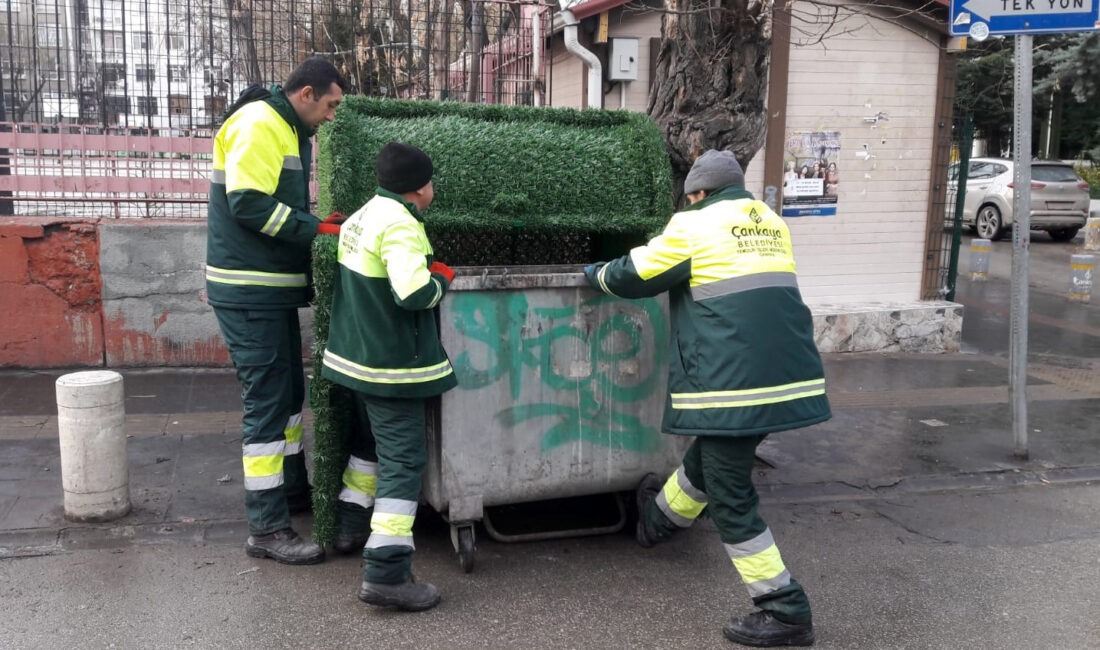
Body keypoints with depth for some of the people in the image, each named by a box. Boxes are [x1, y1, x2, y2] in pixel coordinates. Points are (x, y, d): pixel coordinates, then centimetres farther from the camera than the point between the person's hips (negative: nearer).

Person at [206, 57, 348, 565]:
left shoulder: (289, 132, 18)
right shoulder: (258, 124, -14)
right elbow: (249, 203, -23)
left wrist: (318, 224, 7)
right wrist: (315, 230, -18)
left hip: (274, 289, 10)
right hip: (250, 292, -10)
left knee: (289, 392, 20)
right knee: (266, 402, -8)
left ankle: (293, 490, 37)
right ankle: (266, 529, 0)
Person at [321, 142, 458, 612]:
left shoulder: (363, 216, 10)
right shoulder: (400, 224, -20)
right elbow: (415, 294, -29)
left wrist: (425, 269, 11)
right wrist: (442, 278, -10)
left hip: (358, 356, 10)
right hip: (391, 363, -10)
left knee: (372, 439, 27)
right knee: (404, 459, -7)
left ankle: (350, 525, 39)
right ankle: (386, 572, -10)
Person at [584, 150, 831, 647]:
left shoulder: (695, 225, -4)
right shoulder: (772, 224, 16)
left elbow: (634, 275, 5)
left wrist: (597, 274, 25)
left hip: (734, 383, -8)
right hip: (786, 376, 8)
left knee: (731, 500, 2)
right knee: (711, 456, 29)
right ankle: (661, 517, 54)